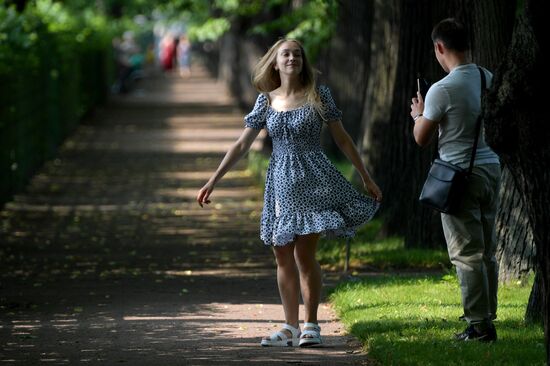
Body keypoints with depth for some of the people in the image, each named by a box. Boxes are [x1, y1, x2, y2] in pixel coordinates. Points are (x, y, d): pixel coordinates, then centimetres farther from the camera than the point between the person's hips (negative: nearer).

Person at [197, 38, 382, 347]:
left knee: (305, 254, -8)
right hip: (281, 182, 4)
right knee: (283, 256, 5)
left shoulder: (318, 95, 0)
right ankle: (291, 327, 12)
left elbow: (342, 139, 4)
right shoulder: (266, 101, 7)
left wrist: (367, 178, 4)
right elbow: (242, 145, 10)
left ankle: (311, 326, 1)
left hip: (312, 181, -4)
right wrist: (213, 181, 6)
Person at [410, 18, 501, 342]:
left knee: (467, 253, -3)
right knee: (487, 251, 13)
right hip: (491, 167, 7)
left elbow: (421, 138, -7)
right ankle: (487, 317, 18)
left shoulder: (443, 90, -16)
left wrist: (419, 114, 16)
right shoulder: (489, 79, 5)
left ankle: (479, 324, -4)